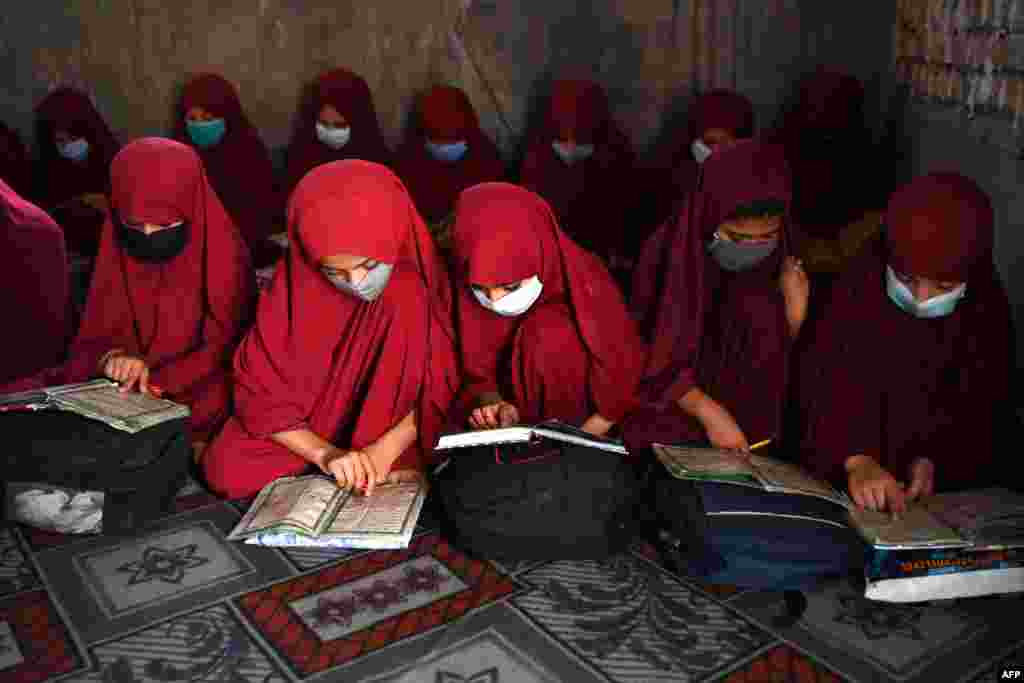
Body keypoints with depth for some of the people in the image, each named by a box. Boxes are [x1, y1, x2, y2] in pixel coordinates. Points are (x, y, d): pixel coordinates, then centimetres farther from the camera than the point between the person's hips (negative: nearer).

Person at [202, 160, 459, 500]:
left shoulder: (420, 280, -20)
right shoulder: (295, 285, -18)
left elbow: (438, 388, -14)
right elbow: (261, 392, -14)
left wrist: (387, 448, -29)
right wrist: (324, 453, -28)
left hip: (395, 431, -1)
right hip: (307, 429, 1)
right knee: (225, 468, -20)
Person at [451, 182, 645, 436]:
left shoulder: (586, 286, -20)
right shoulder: (469, 293, -11)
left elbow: (621, 382, -11)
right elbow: (477, 377, 2)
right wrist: (492, 403, -18)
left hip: (584, 428, -2)